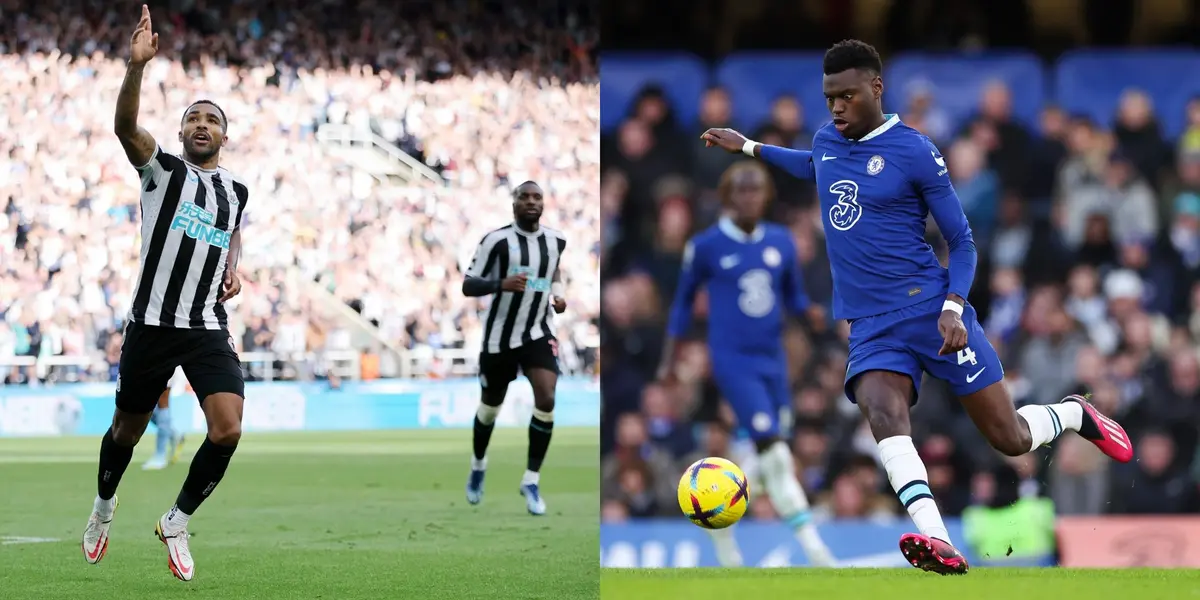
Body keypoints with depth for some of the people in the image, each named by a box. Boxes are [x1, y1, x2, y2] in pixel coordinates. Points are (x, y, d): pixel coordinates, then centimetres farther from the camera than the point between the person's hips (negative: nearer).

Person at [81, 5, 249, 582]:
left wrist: (232, 268, 10)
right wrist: (136, 65, -39)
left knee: (228, 430, -16)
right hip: (151, 323, -2)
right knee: (128, 428, 12)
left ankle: (176, 522, 4)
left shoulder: (236, 189, 10)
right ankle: (103, 509, 41)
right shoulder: (163, 170, -3)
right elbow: (126, 126, -23)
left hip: (208, 328, 3)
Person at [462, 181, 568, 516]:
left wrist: (557, 294, 3)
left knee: (546, 400, -19)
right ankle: (478, 465, 44)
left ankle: (531, 481, -7)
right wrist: (501, 284, -32)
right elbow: (468, 285, -15)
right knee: (490, 406, 13)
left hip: (539, 333, 2)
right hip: (500, 336, -2)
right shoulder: (497, 241, -14)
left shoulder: (556, 240, 1)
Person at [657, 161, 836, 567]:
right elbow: (684, 300, 7)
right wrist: (669, 361, 9)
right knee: (773, 450, -17)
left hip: (773, 360, 5)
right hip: (733, 361, -5)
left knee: (767, 457, 8)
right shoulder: (706, 246, -4)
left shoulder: (781, 242, 7)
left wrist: (810, 312, -7)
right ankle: (813, 547, -18)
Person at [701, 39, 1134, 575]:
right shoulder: (825, 142, 12)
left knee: (1010, 440, -1)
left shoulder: (914, 152, -5)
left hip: (929, 308, -4)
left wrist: (953, 308, -17)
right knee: (880, 410, -30)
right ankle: (936, 541, -46)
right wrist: (748, 147, 39)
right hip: (870, 326, 4)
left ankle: (1075, 414, 35)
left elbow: (962, 242, -2)